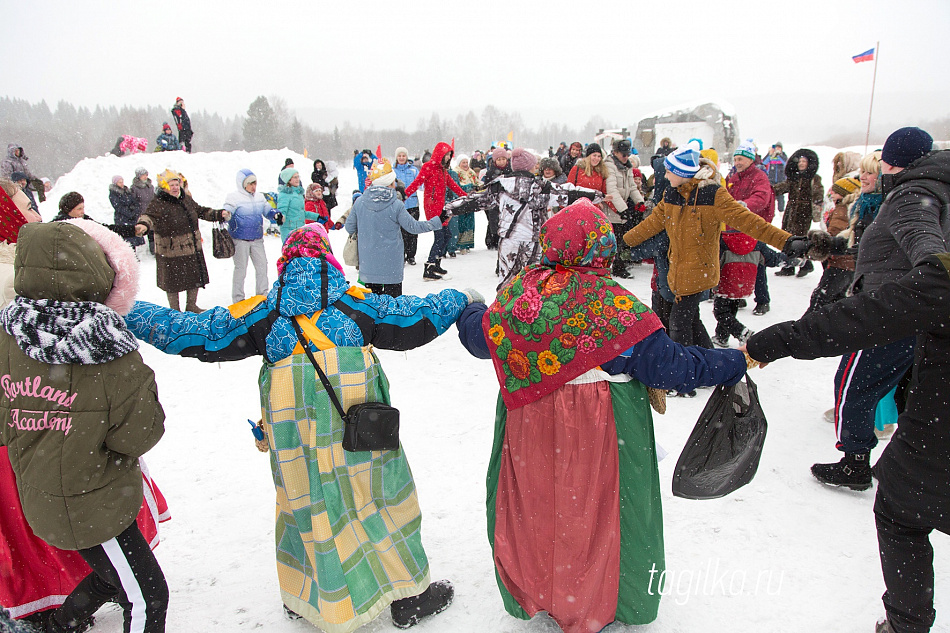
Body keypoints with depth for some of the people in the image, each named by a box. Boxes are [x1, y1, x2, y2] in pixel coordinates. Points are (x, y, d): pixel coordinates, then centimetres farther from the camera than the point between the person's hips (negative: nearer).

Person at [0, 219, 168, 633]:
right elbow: (139, 435, -18)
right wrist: (139, 382, -8)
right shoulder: (110, 355, -29)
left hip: (41, 500, 7)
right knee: (145, 598, 12)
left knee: (112, 572, 31)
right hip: (94, 508, -7)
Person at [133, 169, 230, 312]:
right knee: (173, 283, 8)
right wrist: (144, 224, -55)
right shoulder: (158, 203, -16)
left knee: (196, 279, 17)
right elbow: (149, 215, -34)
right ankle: (175, 311, 26)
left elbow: (201, 211, 21)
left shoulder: (186, 199, 7)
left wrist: (220, 214, 14)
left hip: (193, 249, 7)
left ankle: (191, 306, 37)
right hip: (171, 252, -7)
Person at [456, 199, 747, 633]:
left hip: (527, 422, 5)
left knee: (532, 504, 21)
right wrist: (734, 363, -7)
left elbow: (480, 337, 8)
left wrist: (467, 312, 31)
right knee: (592, 509, 15)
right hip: (596, 431, -4)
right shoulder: (610, 301, -21)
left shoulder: (518, 289, -6)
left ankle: (528, 595, 43)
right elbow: (664, 363, -19)